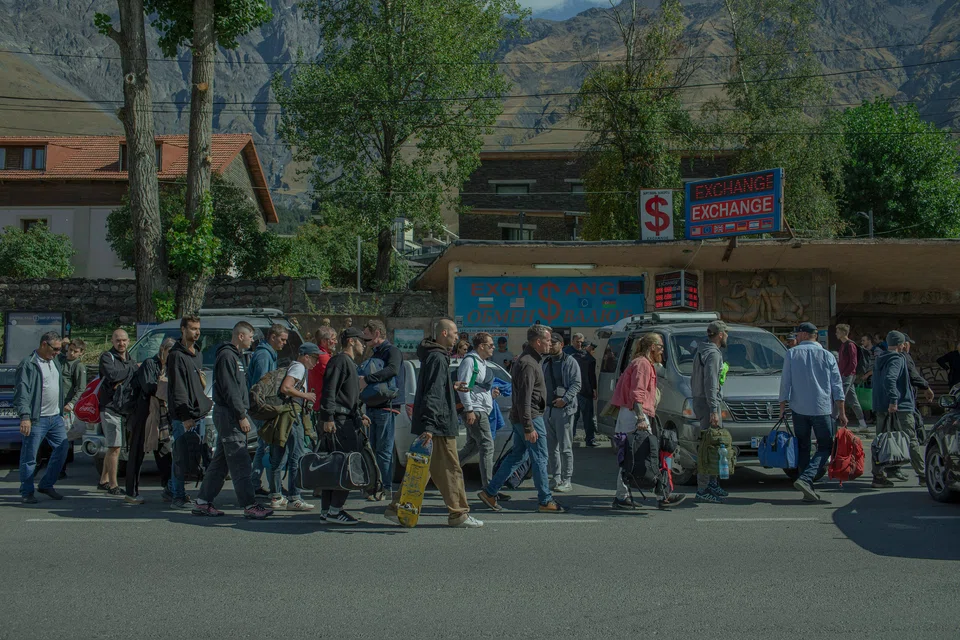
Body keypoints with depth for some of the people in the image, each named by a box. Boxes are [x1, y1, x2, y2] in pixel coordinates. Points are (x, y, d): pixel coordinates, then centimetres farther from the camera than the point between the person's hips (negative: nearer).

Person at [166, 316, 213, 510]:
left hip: (199, 413, 8)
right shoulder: (176, 355, -8)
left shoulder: (198, 354, 18)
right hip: (183, 416, -8)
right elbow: (177, 389, -14)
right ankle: (179, 497, 1)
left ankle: (174, 487, 19)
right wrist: (185, 417, -18)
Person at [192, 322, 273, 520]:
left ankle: (202, 503, 18)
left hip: (233, 414, 10)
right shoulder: (226, 356, -12)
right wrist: (242, 416, -18)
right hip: (228, 414, -10)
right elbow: (229, 390, -18)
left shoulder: (236, 355, 20)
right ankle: (250, 506, -10)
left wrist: (243, 413, 17)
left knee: (220, 461, 12)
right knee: (240, 463, -10)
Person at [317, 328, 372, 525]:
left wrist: (359, 415, 30)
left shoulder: (349, 363, 25)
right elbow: (329, 391, -18)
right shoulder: (340, 361, -8)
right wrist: (328, 418, -23)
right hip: (338, 421, -11)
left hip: (347, 421, 11)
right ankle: (334, 510, -10)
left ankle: (326, 510, 15)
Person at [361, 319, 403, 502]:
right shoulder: (375, 353, 22)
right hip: (372, 408, 9)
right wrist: (362, 381, 6)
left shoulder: (392, 351, -8)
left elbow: (392, 370, -28)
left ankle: (387, 489, -3)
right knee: (374, 449, 11)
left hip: (386, 407, -9)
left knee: (384, 450, -7)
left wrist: (366, 379, -30)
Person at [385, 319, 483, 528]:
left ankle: (397, 508, 17)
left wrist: (452, 387, 25)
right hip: (439, 426, -10)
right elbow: (432, 395, -23)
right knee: (450, 470, -1)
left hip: (432, 426, 10)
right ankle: (458, 514, 8)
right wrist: (429, 426, -27)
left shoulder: (434, 356, 17)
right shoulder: (438, 358, -15)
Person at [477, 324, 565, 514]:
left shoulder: (529, 360, 15)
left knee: (516, 455, 14)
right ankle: (545, 501, 9)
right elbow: (524, 399, -24)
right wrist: (529, 428, -25)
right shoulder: (528, 364, -19)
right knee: (539, 459, -1)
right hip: (531, 417, -10)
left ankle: (489, 492, 16)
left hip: (519, 418, 10)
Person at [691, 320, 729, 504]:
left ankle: (713, 484, 24)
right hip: (708, 403, -11)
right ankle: (703, 490, -9)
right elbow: (710, 384, -21)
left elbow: (693, 379, 24)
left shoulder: (701, 351, 18)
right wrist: (713, 410, -23)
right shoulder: (713, 354, -14)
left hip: (700, 401, 11)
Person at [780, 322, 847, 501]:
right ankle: (805, 479, -13)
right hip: (822, 409, -1)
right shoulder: (827, 356, 3)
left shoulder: (792, 354, 2)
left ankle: (808, 489, 9)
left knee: (803, 448, 10)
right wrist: (841, 412, 6)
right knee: (825, 447, 6)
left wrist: (782, 407, 8)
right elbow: (837, 386, 3)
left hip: (799, 409, 1)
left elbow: (785, 382, 1)